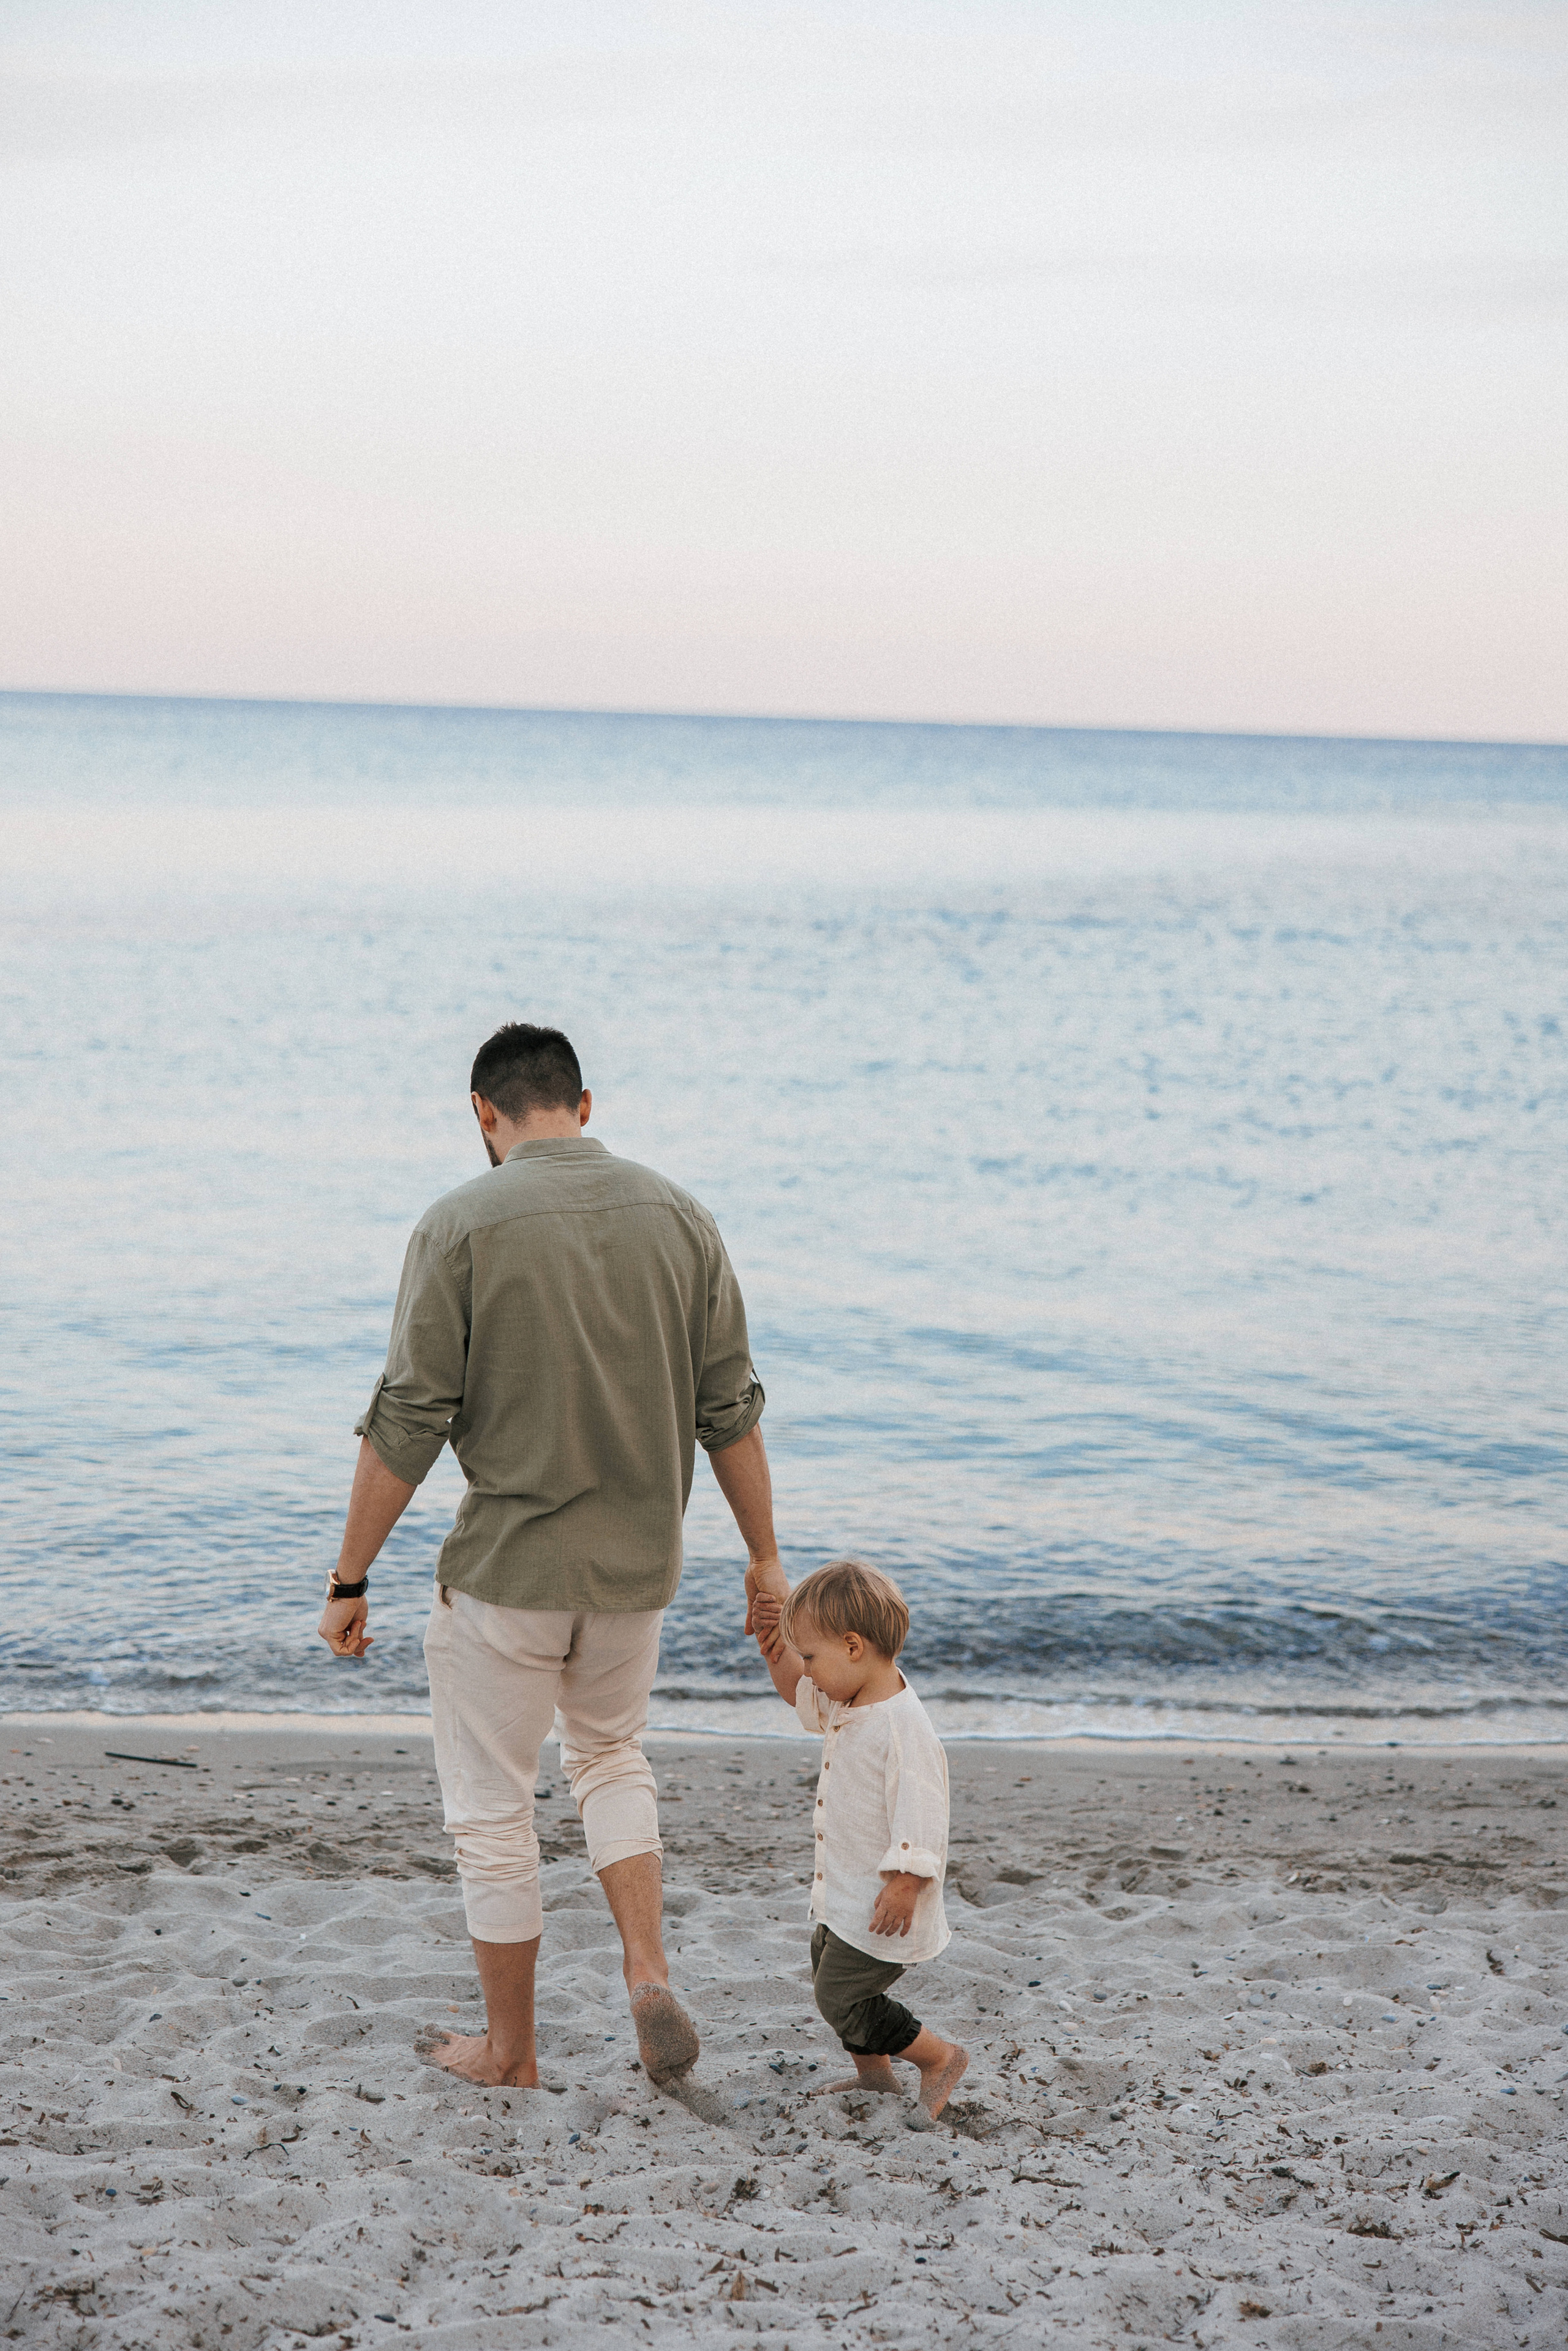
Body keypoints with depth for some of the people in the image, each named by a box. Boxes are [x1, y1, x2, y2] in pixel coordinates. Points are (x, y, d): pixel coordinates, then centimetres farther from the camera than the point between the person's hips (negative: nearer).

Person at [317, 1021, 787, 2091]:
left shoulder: (461, 1226, -12)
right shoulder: (678, 1216, -1)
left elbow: (408, 1423, -13)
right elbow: (730, 1409, 2)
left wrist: (350, 1580, -4)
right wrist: (765, 1555, 12)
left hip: (507, 1567, -4)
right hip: (638, 1563, 4)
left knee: (492, 1807, 13)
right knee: (613, 1756, 27)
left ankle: (510, 2049, 25)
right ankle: (649, 1973, 10)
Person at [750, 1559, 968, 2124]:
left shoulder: (903, 1723, -27)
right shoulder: (844, 1700, 3)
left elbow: (918, 1810, -28)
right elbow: (797, 1692, 22)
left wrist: (904, 1886, -29)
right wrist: (777, 1649, 5)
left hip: (882, 1897, -10)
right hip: (845, 1888, 10)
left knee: (841, 1996, -6)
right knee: (827, 1976, 23)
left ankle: (940, 2058, 10)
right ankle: (872, 2072, 41)